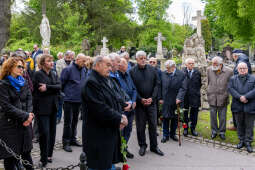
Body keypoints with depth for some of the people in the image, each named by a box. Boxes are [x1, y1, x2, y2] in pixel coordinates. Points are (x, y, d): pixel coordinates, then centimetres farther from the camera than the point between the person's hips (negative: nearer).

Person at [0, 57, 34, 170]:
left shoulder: (24, 83, 11)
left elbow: (29, 99, 5)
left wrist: (29, 115, -11)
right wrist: (25, 116, -16)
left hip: (25, 124, 5)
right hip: (10, 125, -5)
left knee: (26, 151, 13)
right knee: (10, 156, 5)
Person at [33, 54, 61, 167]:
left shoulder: (54, 74, 13)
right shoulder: (38, 74, -4)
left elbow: (59, 86, -3)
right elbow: (39, 91, -14)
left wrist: (47, 87, -16)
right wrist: (53, 89, -8)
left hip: (53, 107, 6)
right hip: (42, 108, -6)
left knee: (52, 132, 10)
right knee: (44, 133, -8)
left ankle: (49, 154, 23)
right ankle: (43, 159, 2)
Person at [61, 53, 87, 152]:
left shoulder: (84, 70, 8)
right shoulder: (68, 69, -11)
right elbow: (61, 83, -9)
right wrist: (64, 93, -7)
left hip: (79, 99, 6)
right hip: (69, 99, -6)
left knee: (75, 120, 16)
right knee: (68, 122, -1)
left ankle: (73, 139, 29)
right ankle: (66, 142, 9)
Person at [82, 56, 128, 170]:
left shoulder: (107, 81, 14)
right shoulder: (91, 82, -16)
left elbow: (116, 101, 14)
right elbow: (100, 108, -24)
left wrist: (121, 115, -5)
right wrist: (120, 119, -15)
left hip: (112, 132, 9)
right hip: (98, 135, -9)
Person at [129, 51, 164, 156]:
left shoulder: (152, 70, 4)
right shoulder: (132, 71, -4)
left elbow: (156, 85, 3)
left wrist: (152, 98, -8)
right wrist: (141, 99, -12)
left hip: (151, 102, 2)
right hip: (139, 103, -2)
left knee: (153, 125, 8)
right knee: (140, 126, 7)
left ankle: (154, 146, 21)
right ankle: (142, 146, 22)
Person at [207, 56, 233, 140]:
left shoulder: (229, 72, -11)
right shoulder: (209, 70, -3)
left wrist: (225, 95, 3)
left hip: (223, 98, -2)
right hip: (212, 98, 2)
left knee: (222, 117, 9)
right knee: (213, 116, 11)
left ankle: (222, 132, 26)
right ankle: (214, 131, 28)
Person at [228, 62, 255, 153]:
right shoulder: (233, 79, 8)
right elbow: (230, 89, -6)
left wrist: (246, 97, -20)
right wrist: (239, 97, -18)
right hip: (238, 106, 2)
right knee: (239, 124, 12)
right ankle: (241, 140, 24)